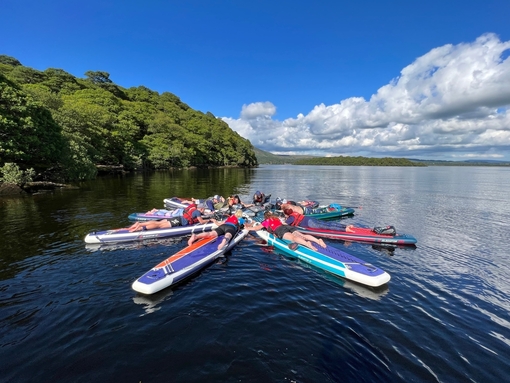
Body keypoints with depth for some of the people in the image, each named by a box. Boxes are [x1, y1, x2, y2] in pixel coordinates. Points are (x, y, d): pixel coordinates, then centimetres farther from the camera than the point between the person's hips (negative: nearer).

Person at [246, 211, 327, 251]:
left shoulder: (266, 221, 24)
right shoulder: (276, 218, 39)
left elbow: (256, 228, 29)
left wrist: (248, 228, 47)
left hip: (280, 230, -6)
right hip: (288, 226, 6)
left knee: (293, 237, -31)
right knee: (303, 235, -13)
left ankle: (307, 244, -59)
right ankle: (318, 240, -36)